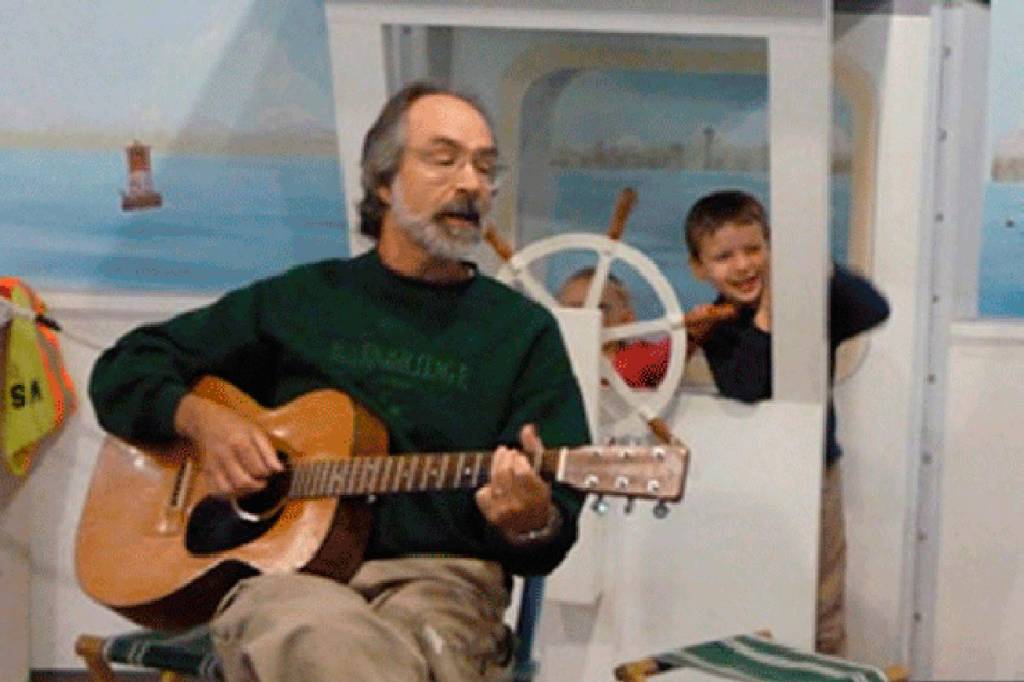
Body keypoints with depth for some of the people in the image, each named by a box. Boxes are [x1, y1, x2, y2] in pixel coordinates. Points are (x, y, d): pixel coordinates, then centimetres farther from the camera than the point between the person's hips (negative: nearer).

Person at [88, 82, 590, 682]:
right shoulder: (300, 299, 16)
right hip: (285, 568, 0)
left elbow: (559, 521, 5)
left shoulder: (524, 330, 13)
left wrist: (532, 523, -20)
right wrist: (201, 418, 1)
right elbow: (124, 370, 23)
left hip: (438, 578, 0)